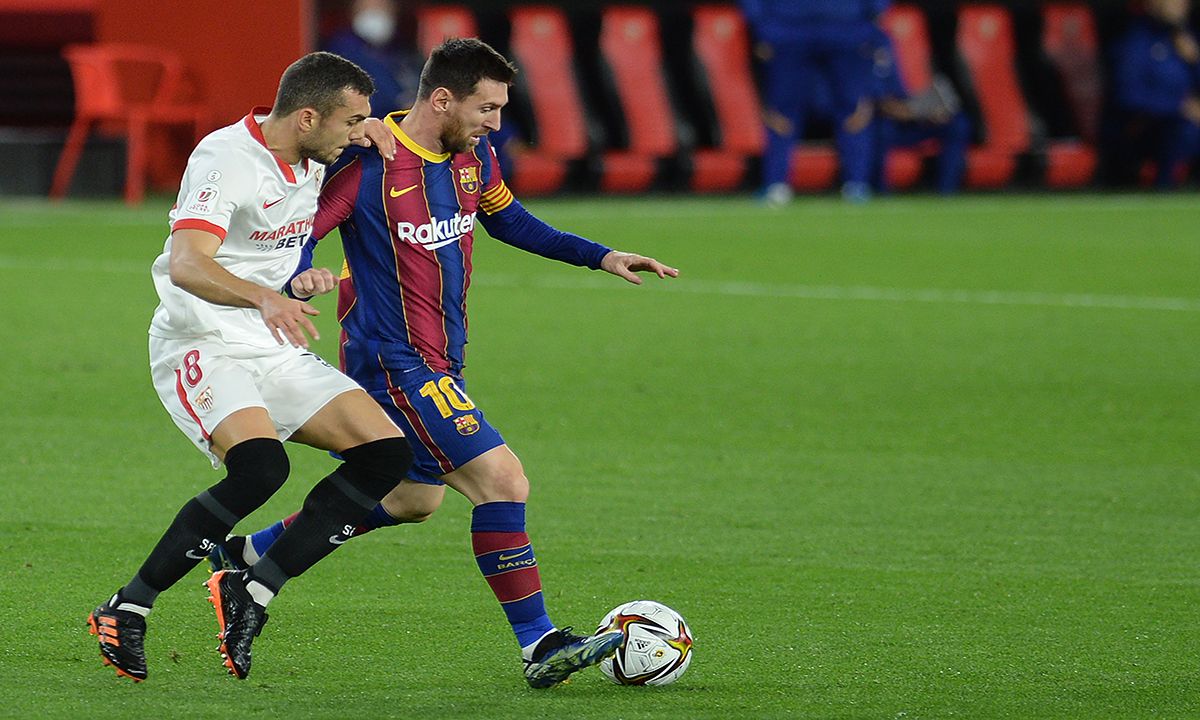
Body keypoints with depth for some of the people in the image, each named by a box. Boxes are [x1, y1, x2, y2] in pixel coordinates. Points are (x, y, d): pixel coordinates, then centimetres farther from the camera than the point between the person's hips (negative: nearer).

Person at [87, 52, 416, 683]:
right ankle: (126, 612, -18)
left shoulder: (310, 161, 7)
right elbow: (187, 265, -33)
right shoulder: (226, 158, -19)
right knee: (260, 466, -32)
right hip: (201, 346, -9)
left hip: (277, 351, 9)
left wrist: (369, 136, 6)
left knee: (385, 452, -7)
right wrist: (264, 298, -50)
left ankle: (251, 589, -5)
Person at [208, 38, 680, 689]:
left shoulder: (472, 156, 4)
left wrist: (601, 258, 17)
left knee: (414, 500, 24)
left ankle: (247, 555, 37)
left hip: (439, 361, 10)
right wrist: (298, 280, -38)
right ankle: (540, 647, -11)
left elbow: (509, 221, 23)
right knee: (503, 483, -18)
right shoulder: (368, 163, -19)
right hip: (396, 364, -10)